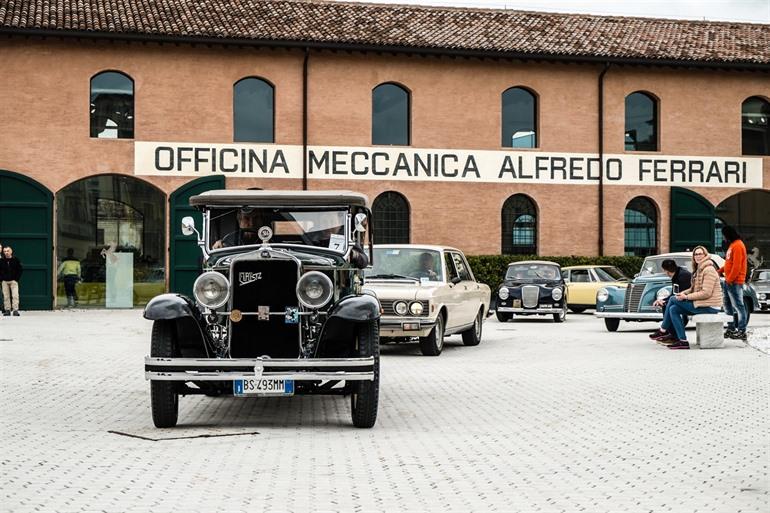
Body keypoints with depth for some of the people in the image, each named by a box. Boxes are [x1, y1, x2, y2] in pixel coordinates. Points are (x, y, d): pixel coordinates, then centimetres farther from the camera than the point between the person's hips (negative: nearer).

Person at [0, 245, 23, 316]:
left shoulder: (16, 260, 0)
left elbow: (20, 270, 3)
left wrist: (17, 278, -5)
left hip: (13, 281, -2)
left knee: (15, 295, -9)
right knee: (6, 296, 4)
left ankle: (15, 310, -9)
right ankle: (7, 310, 9)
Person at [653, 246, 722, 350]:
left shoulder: (709, 270, -14)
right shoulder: (699, 269, 18)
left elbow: (706, 293, -22)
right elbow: (694, 289, 21)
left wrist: (687, 297, -18)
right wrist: (684, 292, 0)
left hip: (709, 306, -10)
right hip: (701, 303, 10)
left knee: (673, 299, -11)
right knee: (673, 309, -2)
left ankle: (663, 331, 2)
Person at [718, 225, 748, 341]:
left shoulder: (737, 246, -15)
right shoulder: (732, 245, 17)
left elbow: (736, 265, -20)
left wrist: (730, 279, -18)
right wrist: (720, 271, 15)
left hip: (734, 282, -11)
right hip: (728, 281, 11)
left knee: (738, 306, -8)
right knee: (728, 306, 14)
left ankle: (742, 331, -8)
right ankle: (731, 329, 20)